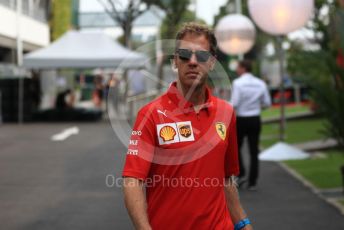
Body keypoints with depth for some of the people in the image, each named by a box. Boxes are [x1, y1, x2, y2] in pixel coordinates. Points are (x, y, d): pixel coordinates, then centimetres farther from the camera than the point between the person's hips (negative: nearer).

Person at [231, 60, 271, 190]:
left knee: (236, 148, 16)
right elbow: (267, 103, 8)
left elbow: (234, 104, -18)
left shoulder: (237, 83, -11)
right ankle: (252, 183, 6)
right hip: (255, 120, 4)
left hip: (241, 120, -4)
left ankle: (241, 174, 2)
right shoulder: (260, 83, 4)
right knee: (253, 152, 7)